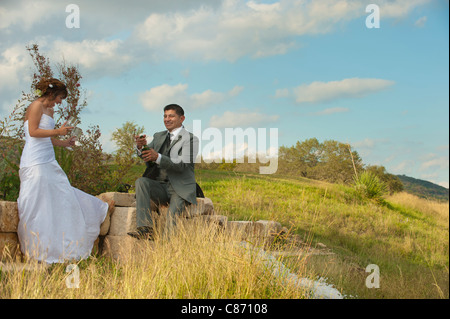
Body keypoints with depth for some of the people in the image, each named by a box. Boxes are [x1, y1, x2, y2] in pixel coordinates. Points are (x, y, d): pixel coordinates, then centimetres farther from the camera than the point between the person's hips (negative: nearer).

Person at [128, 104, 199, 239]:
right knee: (141, 181, -24)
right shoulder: (159, 136, 19)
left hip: (181, 189, -5)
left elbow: (182, 165, -14)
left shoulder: (190, 139, 0)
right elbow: (147, 156, 5)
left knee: (172, 217, -30)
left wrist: (158, 157, -27)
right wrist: (141, 146, -19)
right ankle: (145, 228, -36)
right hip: (160, 187, 5)